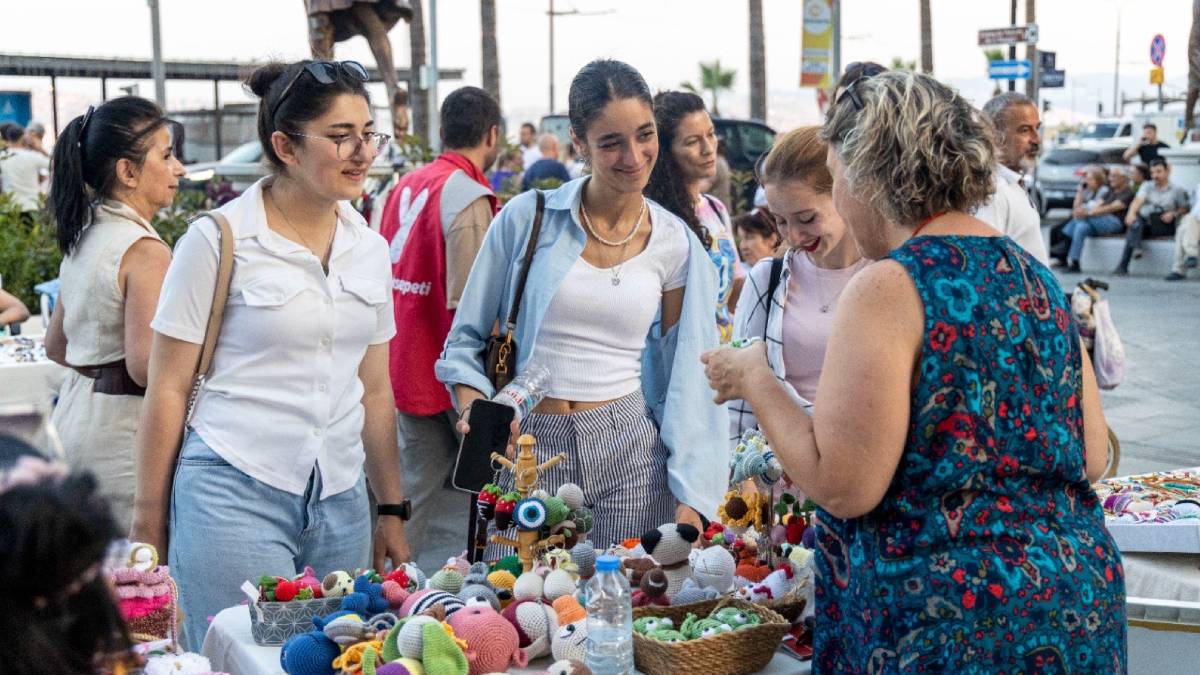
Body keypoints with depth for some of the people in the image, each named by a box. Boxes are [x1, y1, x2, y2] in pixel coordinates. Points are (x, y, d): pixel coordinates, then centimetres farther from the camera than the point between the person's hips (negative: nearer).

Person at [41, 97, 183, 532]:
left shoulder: (81, 240, 11)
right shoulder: (144, 250, -17)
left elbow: (55, 346, 19)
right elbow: (146, 366, -21)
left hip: (73, 411, 9)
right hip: (121, 428, -9)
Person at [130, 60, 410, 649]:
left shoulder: (368, 248, 8)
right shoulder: (218, 241, -7)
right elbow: (167, 390, -4)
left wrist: (391, 511, 15)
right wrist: (148, 524, -2)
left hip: (339, 502, 5)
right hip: (234, 495, -5)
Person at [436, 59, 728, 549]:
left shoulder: (676, 244, 4)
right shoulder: (526, 218, -1)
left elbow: (687, 378, 5)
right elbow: (467, 339, 6)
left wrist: (689, 502, -2)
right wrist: (474, 408, -13)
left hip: (631, 450, 1)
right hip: (527, 450, -1)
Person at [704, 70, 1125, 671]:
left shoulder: (888, 290, -17)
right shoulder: (1036, 278, 6)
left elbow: (842, 488, -20)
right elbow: (1092, 458, 8)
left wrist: (756, 381, -6)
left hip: (946, 624, -7)